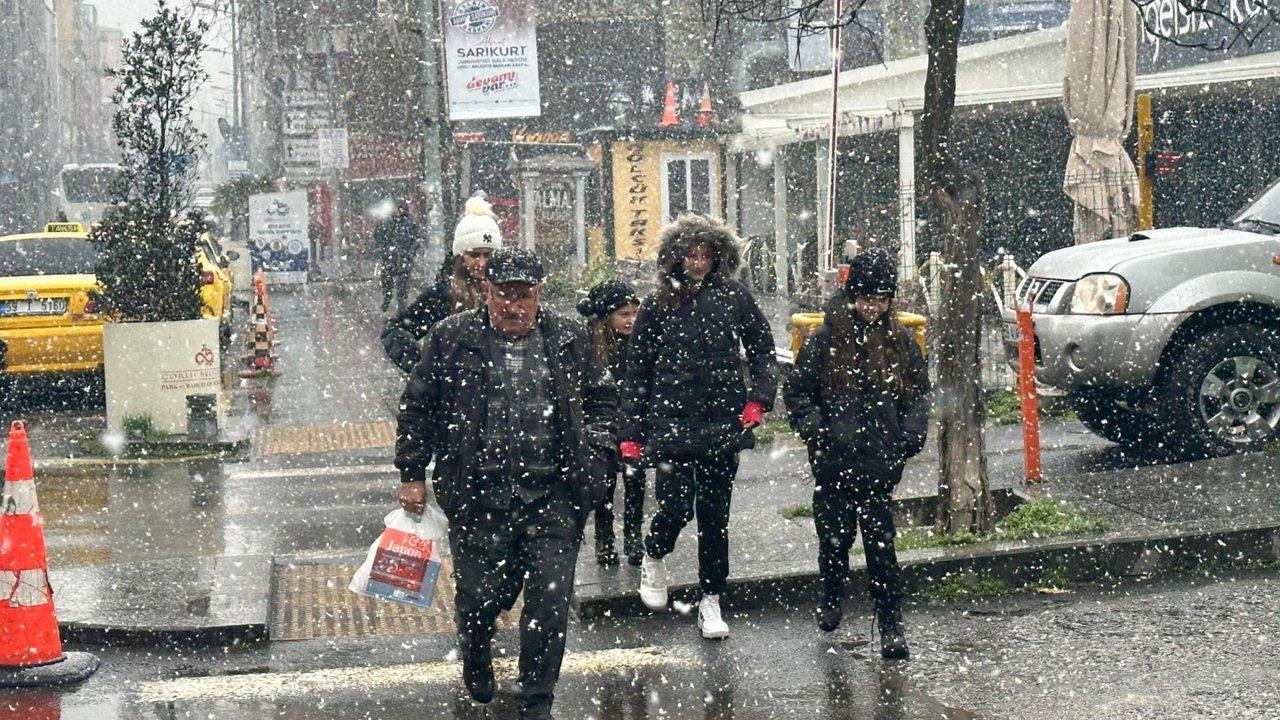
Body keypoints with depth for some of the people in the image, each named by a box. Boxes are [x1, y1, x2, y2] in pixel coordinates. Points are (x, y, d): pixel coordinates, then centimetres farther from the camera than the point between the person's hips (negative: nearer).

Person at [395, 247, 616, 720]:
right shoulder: (452, 339, 1)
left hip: (554, 495, 1)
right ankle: (475, 655, 43)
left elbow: (602, 400, 18)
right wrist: (412, 475, 3)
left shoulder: (569, 338, 7)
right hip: (478, 495, -1)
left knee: (550, 601, -2)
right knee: (482, 593, 7)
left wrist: (594, 452, 4)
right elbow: (417, 409, 6)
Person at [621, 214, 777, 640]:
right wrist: (632, 433, 2)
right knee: (676, 505, -12)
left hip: (724, 422, 1)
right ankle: (653, 557, 21)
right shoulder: (657, 306, 4)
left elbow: (762, 349, 13)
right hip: (672, 421, -1)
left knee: (715, 513, 7)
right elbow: (638, 372, 6)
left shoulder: (734, 298, 4)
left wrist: (759, 398, -2)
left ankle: (711, 601, 17)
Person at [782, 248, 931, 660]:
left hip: (880, 461, 0)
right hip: (833, 462, 0)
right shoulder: (825, 340, 0)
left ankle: (890, 624, 4)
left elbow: (918, 395, 14)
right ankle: (832, 599, 36)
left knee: (881, 541, -3)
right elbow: (796, 393, 4)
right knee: (834, 535, 11)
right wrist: (816, 430, -9)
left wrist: (911, 437, 0)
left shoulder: (901, 341, 6)